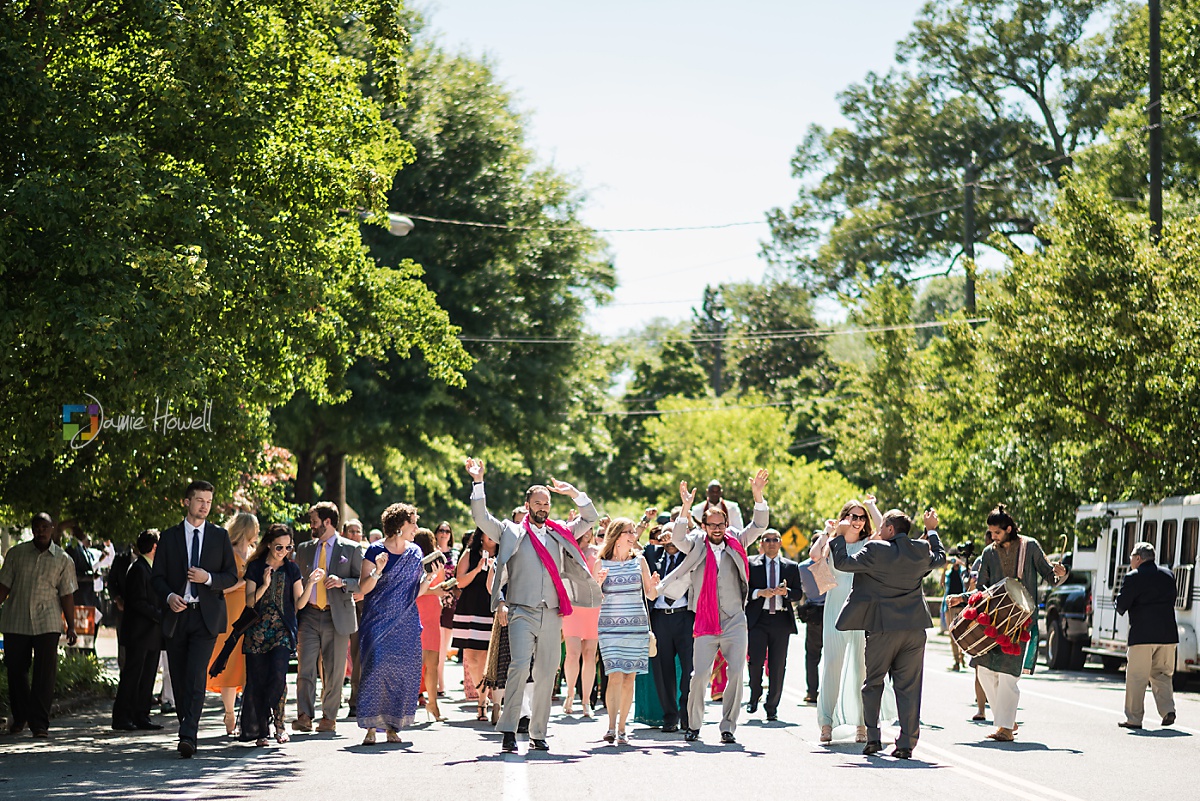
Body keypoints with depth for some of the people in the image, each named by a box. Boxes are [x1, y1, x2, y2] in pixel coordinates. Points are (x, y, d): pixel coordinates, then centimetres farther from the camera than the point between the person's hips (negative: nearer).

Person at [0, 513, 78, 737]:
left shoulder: (63, 559, 5)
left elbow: (67, 595, 5)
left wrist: (71, 626, 1)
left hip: (47, 624, -1)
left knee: (45, 674, -8)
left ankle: (40, 723, -4)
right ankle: (19, 717, 28)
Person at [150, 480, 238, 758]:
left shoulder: (220, 536, 8)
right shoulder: (169, 536, 9)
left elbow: (232, 576, 7)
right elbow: (157, 576, 8)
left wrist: (208, 578, -12)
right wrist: (169, 596, -12)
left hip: (206, 615, -2)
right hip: (177, 614, 2)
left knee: (196, 677, -16)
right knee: (178, 679, 6)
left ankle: (188, 736, -23)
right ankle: (187, 729, 19)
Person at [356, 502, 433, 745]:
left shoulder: (415, 553, 11)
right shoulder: (376, 551, -3)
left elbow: (416, 591, 14)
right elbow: (363, 589, -5)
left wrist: (429, 576, -1)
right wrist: (377, 571, -21)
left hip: (406, 623, 4)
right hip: (378, 622, -4)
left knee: (404, 673, -1)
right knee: (376, 668, -14)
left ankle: (393, 726, 7)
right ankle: (370, 727, -10)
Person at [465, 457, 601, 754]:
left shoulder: (560, 533, 19)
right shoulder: (511, 532, 11)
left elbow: (591, 518, 24)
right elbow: (481, 518, 3)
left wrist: (573, 493, 11)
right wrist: (478, 483, -5)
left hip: (551, 615, 4)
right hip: (522, 613, -4)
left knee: (546, 675, 4)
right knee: (519, 666, -20)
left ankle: (538, 734, 11)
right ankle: (508, 730, -20)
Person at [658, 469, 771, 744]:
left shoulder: (736, 543, 9)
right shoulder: (696, 546, 6)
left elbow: (759, 526, 1)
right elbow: (678, 538, -11)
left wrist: (758, 496, -15)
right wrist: (685, 507, -25)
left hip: (735, 622, 1)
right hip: (705, 624, -1)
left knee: (736, 673, -6)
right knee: (700, 674, -7)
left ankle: (728, 726, 5)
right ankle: (694, 726, 9)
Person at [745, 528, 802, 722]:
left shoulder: (791, 566, 13)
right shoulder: (751, 564, 7)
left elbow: (798, 593, 10)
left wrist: (785, 592, -11)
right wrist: (760, 593, -15)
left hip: (781, 619, 2)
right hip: (758, 619, -2)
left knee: (778, 666, 1)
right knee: (755, 662, -7)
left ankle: (772, 707, 10)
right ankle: (754, 697, 19)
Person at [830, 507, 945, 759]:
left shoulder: (875, 550, -10)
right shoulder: (921, 550, 4)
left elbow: (842, 562, -6)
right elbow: (940, 558, 26)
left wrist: (840, 535, 8)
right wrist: (931, 530, 38)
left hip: (882, 629, -3)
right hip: (914, 628, 3)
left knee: (873, 683, 12)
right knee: (908, 687, 5)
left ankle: (872, 737, 5)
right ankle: (907, 743, 0)